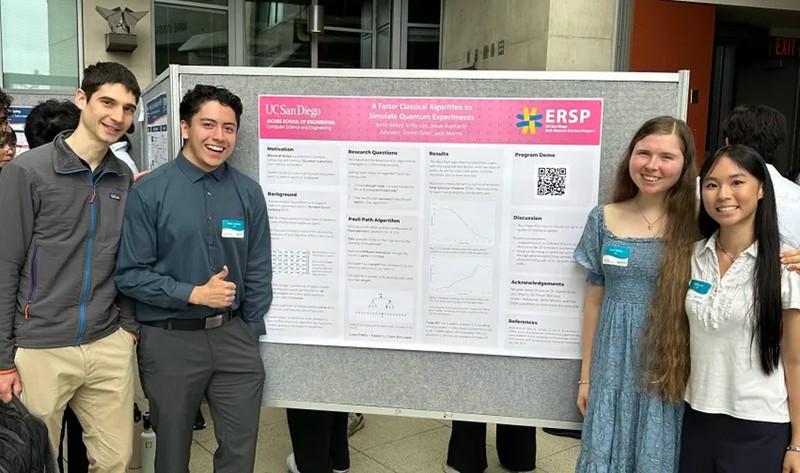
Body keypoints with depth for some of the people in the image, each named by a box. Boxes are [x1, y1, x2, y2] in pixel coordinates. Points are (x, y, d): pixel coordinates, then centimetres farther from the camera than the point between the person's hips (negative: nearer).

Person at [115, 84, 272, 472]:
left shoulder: (249, 193, 1)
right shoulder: (149, 192, -8)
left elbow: (258, 271, 5)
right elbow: (130, 275, -9)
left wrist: (249, 333, 3)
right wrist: (194, 294, -17)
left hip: (234, 336, 2)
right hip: (170, 341, -2)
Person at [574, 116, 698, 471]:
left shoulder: (695, 226, -7)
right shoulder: (603, 219, -1)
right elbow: (594, 300, 4)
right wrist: (586, 374, 6)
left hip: (669, 370, -2)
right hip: (612, 365, 2)